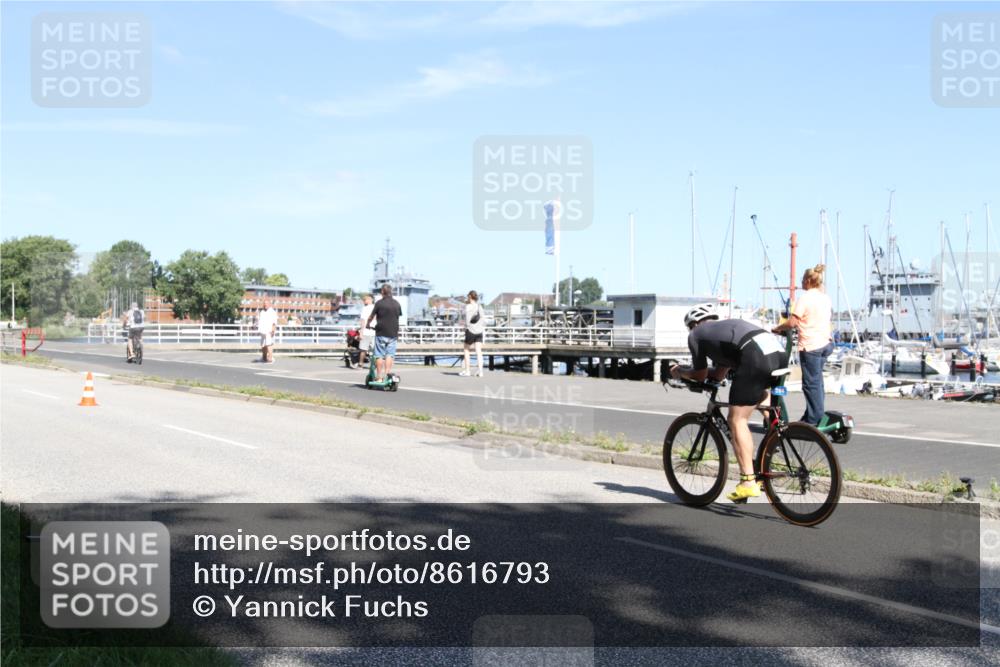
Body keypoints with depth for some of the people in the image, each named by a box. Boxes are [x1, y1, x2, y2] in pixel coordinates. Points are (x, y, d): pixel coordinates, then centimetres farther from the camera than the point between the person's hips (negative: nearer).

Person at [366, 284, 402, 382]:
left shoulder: (379, 303, -6)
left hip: (381, 333, -3)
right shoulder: (397, 304, 6)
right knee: (389, 355, 6)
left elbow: (371, 316, -1)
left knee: (379, 355, 3)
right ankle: (387, 375, -1)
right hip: (393, 333, 3)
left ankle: (379, 377, 3)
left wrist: (367, 324, 18)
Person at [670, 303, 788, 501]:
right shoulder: (726, 326, 40)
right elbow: (719, 375, 42)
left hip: (755, 357, -7)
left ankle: (748, 482, -6)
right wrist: (689, 371, 49)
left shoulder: (696, 334, 20)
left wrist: (679, 371, 41)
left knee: (736, 420, 0)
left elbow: (700, 375, 25)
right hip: (780, 353, 7)